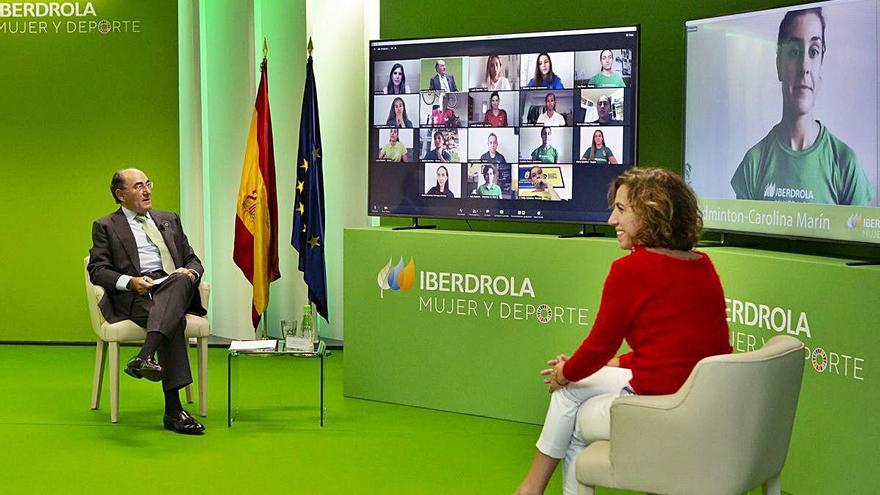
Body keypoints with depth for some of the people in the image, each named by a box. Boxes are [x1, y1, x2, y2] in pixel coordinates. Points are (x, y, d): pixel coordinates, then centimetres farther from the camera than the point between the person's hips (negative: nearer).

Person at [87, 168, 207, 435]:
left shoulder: (169, 220, 28)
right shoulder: (105, 226, 16)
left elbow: (193, 260, 26)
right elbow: (97, 270, 5)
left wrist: (190, 272, 0)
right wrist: (130, 282, -14)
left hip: (175, 290, 3)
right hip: (134, 297, -3)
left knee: (182, 279, -37)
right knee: (175, 319, -36)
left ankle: (145, 357, -52)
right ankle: (173, 410, -42)